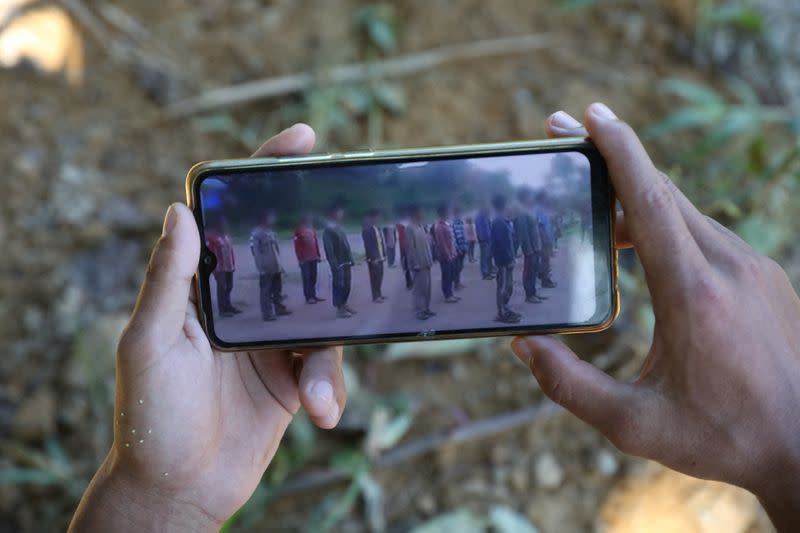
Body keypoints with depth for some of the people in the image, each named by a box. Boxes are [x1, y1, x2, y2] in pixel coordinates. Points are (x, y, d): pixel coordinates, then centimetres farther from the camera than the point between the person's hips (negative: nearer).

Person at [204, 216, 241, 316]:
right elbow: (210, 252, -13)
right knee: (221, 287, -5)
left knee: (229, 287, 13)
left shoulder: (226, 235, 14)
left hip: (229, 266, 7)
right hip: (219, 267, -7)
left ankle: (228, 307, 23)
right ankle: (222, 309, 0)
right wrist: (214, 265, -16)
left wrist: (233, 264, 13)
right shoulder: (211, 236, -8)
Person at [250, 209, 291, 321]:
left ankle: (279, 308, 27)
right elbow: (256, 251, -15)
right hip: (266, 269, -8)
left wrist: (279, 264, 14)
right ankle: (267, 314, -1)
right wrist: (261, 267, -18)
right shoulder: (256, 233, -12)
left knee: (277, 289, 16)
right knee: (266, 292, -3)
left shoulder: (271, 232, 13)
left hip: (276, 267, 8)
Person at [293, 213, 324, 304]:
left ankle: (313, 295, 17)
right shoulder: (299, 230, -7)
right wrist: (300, 258, -12)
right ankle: (308, 297, 3)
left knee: (313, 277, 9)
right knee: (306, 277, -1)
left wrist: (318, 255, 13)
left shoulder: (312, 229, 11)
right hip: (305, 258, -6)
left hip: (313, 257, 6)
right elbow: (297, 245, -9)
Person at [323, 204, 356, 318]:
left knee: (346, 285, 14)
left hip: (346, 262, 9)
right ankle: (339, 309, 2)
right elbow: (329, 249, -16)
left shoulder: (339, 228, 16)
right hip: (338, 263, -9)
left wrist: (350, 259, 13)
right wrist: (334, 264, -21)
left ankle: (344, 305, 24)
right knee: (339, 285, -4)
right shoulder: (329, 230, -11)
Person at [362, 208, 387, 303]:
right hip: (373, 258, -8)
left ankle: (378, 294, 22)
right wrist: (373, 258, -20)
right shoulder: (367, 229, -13)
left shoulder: (377, 228, 13)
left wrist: (384, 254, 13)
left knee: (379, 276, 12)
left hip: (379, 257, 8)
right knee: (375, 277, -3)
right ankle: (376, 296, 3)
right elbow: (368, 245, -17)